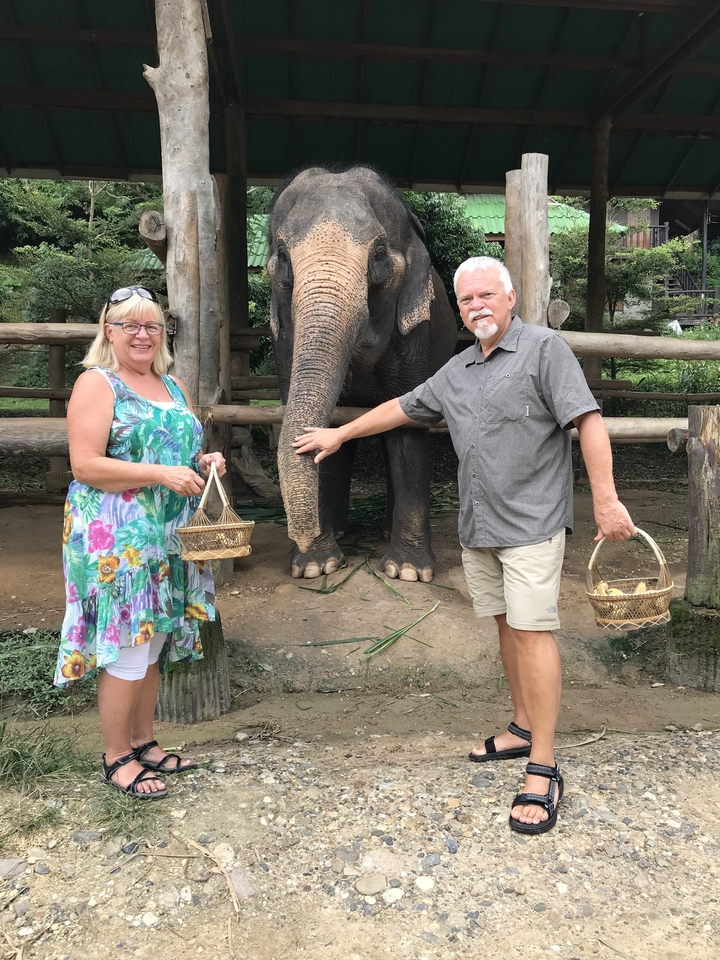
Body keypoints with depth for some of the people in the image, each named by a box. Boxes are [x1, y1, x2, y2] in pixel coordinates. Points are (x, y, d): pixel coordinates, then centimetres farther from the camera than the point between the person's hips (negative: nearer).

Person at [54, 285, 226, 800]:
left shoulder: (174, 385, 15)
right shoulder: (96, 383, -7)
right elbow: (85, 466, -16)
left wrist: (205, 463, 2)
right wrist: (161, 474, -21)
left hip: (167, 541, 7)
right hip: (117, 542, -7)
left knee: (153, 644, 14)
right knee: (127, 651, -1)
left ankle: (144, 741, 29)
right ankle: (116, 758, 17)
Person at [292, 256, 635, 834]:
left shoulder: (544, 348, -5)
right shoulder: (457, 371, 16)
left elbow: (588, 420, -12)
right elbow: (403, 408, 26)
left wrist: (606, 499, -20)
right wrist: (340, 434, 30)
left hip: (531, 521, -7)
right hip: (478, 525, 7)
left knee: (532, 630, -8)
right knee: (506, 625, 12)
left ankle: (543, 770, -1)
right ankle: (523, 729, 27)